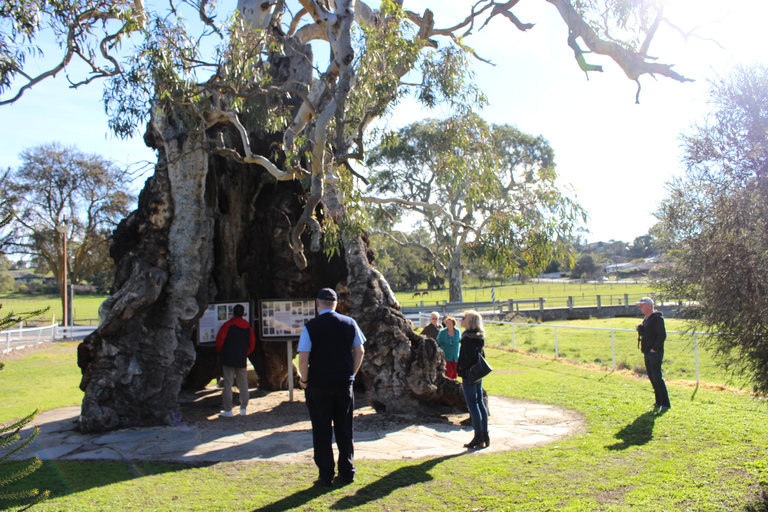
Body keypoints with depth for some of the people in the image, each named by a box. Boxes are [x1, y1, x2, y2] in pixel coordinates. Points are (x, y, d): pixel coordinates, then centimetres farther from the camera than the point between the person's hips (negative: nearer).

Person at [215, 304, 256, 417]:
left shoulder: (228, 325, -7)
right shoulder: (248, 327, 5)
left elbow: (219, 340, -8)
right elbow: (252, 344, 9)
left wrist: (220, 352, 9)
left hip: (228, 359, -3)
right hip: (242, 360, 4)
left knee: (227, 384, 0)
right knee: (243, 384, 12)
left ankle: (228, 410, 0)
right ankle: (243, 408, 15)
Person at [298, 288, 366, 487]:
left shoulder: (310, 326, -9)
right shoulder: (349, 323, 1)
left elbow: (303, 359, -14)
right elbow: (360, 352, 4)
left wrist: (304, 380, 0)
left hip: (318, 385, -3)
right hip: (344, 383, 3)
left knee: (322, 431, 7)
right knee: (344, 429, 13)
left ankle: (326, 475, 13)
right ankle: (347, 472, 20)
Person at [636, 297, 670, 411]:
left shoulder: (657, 318, -13)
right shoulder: (646, 319, 15)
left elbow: (662, 335, -19)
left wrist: (654, 348, -17)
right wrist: (640, 329, 2)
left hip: (655, 353, -9)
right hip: (647, 353, 9)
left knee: (657, 378, -7)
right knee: (652, 378, 12)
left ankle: (665, 403, 0)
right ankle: (659, 401, 21)